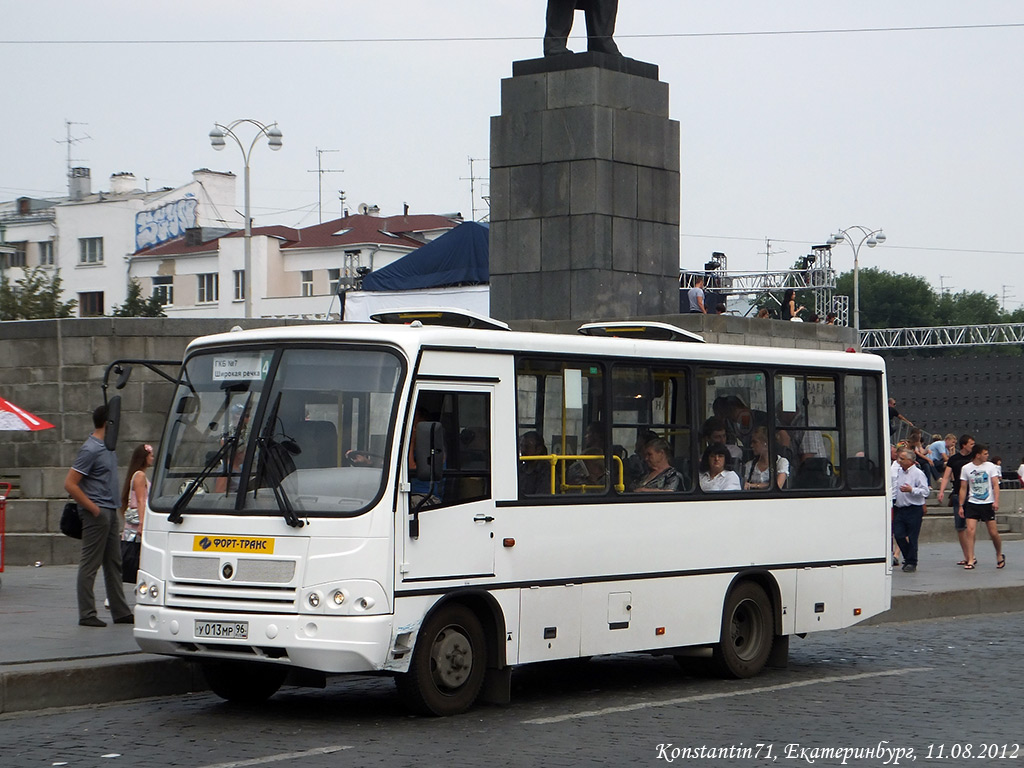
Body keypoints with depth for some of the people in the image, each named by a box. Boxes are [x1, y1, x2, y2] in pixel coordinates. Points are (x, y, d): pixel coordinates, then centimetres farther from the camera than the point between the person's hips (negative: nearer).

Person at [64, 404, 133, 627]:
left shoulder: (108, 447, 12)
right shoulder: (90, 449, -16)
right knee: (90, 564, -4)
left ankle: (121, 612, 18)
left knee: (114, 563, 12)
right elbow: (70, 484, -19)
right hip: (97, 514, -9)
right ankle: (87, 615, 0)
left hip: (110, 512, 9)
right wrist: (93, 508, -17)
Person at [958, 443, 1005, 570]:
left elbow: (995, 485, 0)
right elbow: (963, 488, 7)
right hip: (972, 504, 0)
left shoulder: (990, 466, 2)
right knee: (970, 530, -13)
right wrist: (961, 506, 2)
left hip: (988, 504, 0)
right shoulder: (966, 468, 2)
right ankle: (970, 560, -9)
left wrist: (996, 501, -12)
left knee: (994, 533, 0)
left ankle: (999, 555, 25)